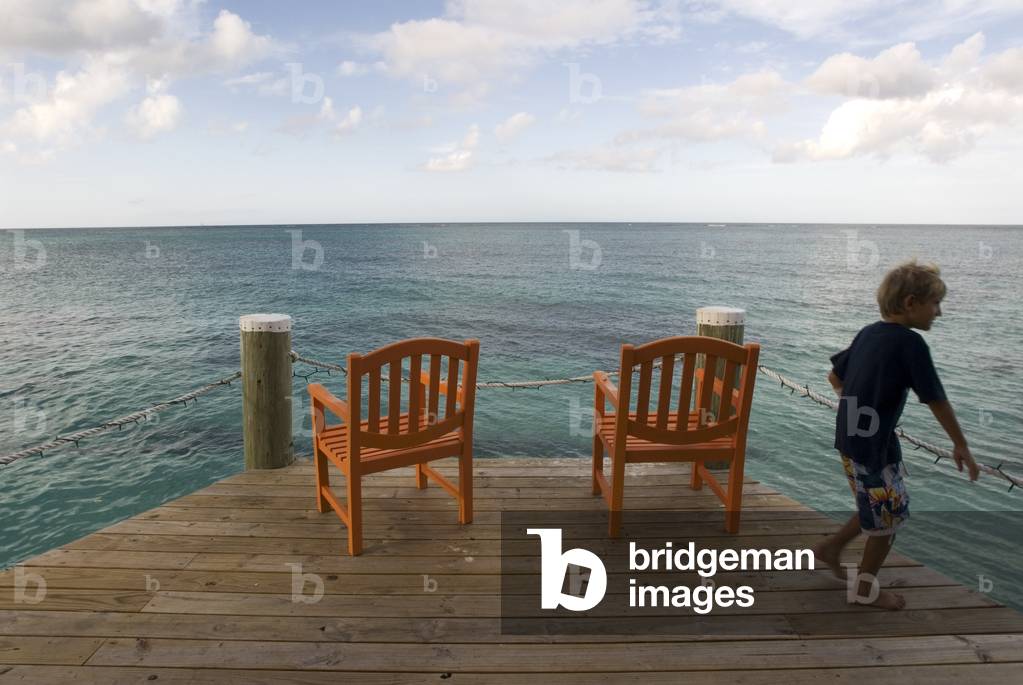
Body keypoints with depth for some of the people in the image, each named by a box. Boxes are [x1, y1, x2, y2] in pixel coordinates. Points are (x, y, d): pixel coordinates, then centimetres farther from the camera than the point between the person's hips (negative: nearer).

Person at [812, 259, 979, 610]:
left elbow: (834, 376, 15)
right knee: (891, 515, 9)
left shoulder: (868, 333, 6)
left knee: (878, 507, 24)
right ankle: (865, 588, 23)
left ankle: (831, 547, 30)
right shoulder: (910, 343, -17)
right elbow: (936, 399, -13)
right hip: (874, 443, -8)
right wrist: (961, 445, -3)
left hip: (849, 436, 8)